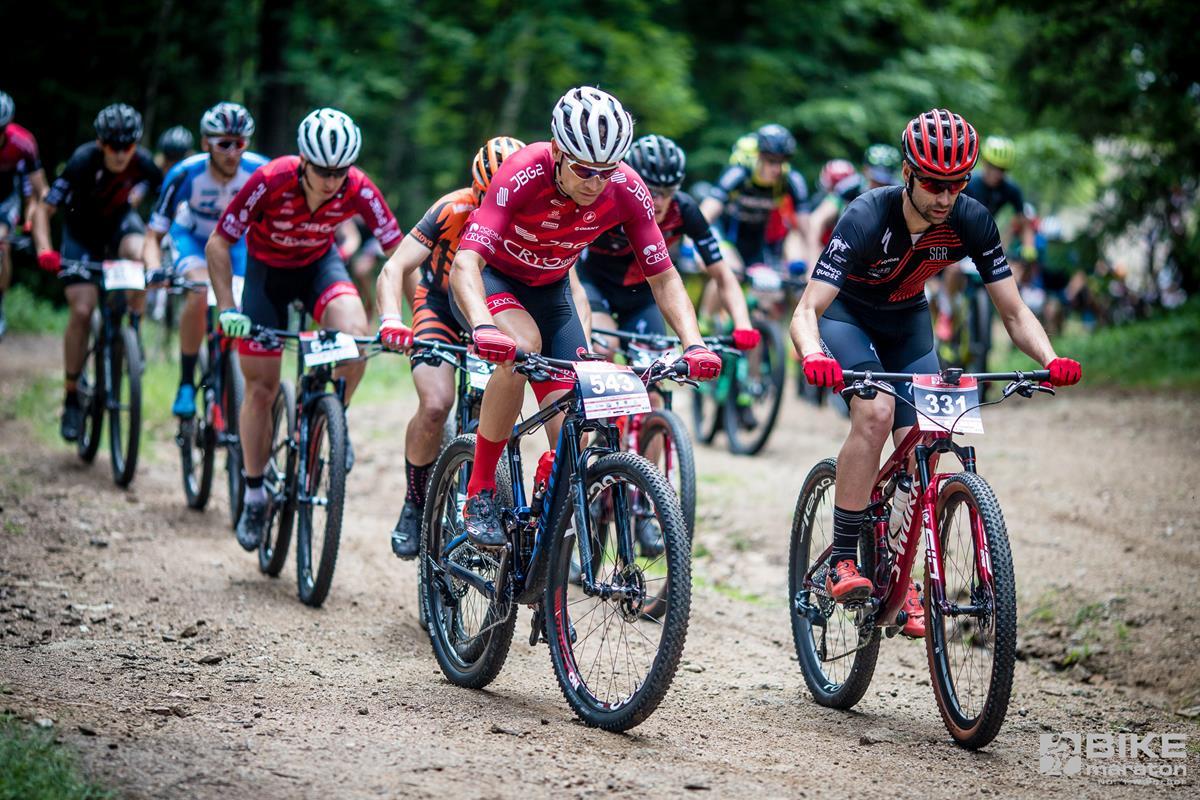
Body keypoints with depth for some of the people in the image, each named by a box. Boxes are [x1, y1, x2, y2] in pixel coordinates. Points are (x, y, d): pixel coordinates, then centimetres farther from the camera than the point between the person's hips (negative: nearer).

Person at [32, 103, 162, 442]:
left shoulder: (143, 163, -25)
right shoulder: (83, 162, -30)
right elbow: (44, 210, -28)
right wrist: (44, 250, -42)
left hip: (120, 221, 2)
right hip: (82, 232, -1)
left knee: (141, 256, -34)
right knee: (82, 310, -14)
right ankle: (71, 398, 0)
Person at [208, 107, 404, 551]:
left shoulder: (358, 190, -27)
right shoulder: (270, 181, -32)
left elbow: (399, 251, -19)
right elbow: (218, 244, -23)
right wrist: (228, 310, -31)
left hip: (320, 264, 1)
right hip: (267, 269, -1)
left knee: (354, 334, -30)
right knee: (261, 388, -2)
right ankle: (254, 494, 16)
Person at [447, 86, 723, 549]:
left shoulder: (626, 192, -23)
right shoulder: (523, 175, -34)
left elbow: (664, 277, -16)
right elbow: (465, 263, -42)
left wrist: (693, 344, -33)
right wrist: (483, 327, -61)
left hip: (549, 291, 4)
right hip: (488, 280, -4)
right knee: (522, 345, -37)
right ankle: (479, 494, -23)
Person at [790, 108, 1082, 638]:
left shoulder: (970, 222, -21)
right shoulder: (868, 218, -33)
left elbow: (1014, 312, -16)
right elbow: (807, 310, -37)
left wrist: (1051, 360, -35)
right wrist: (814, 357, -59)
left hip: (908, 324, 4)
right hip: (846, 317, -4)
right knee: (875, 413, -30)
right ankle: (841, 561, -20)